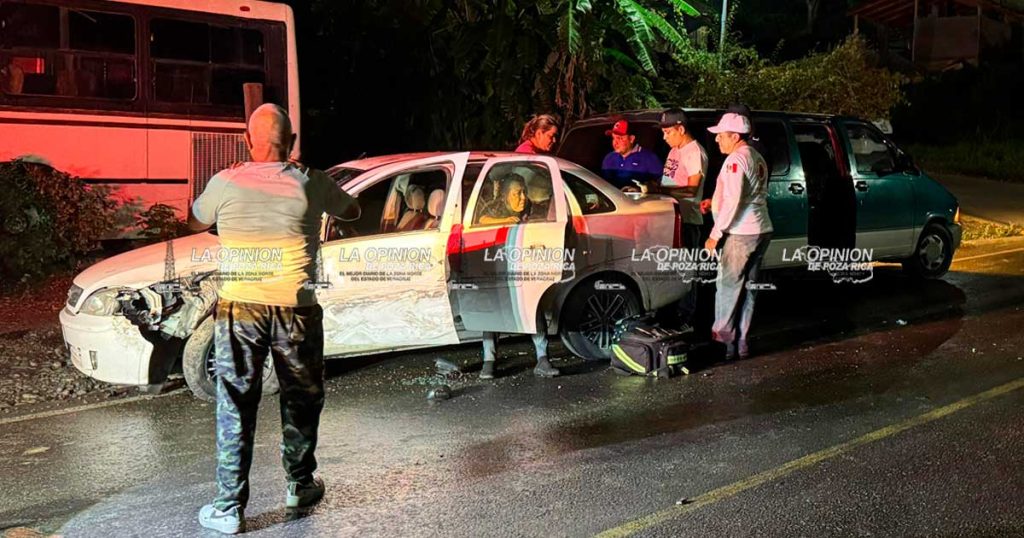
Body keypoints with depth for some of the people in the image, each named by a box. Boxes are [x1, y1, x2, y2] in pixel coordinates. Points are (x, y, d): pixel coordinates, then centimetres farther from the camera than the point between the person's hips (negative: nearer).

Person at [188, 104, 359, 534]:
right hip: (295, 311, 1)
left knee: (235, 408, 7)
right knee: (301, 400, 19)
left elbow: (195, 222, 18)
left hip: (237, 309, 0)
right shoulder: (310, 184, -2)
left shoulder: (225, 183, -2)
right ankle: (300, 485, 34)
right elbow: (352, 212, 17)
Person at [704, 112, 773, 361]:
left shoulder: (736, 159, -14)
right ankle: (740, 342, 16)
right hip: (761, 230, 10)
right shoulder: (757, 158, 16)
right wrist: (714, 201, 18)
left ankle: (722, 339, 0)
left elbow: (733, 201, -20)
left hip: (741, 234, -9)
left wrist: (715, 234, -16)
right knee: (747, 287, 11)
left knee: (728, 287, -3)